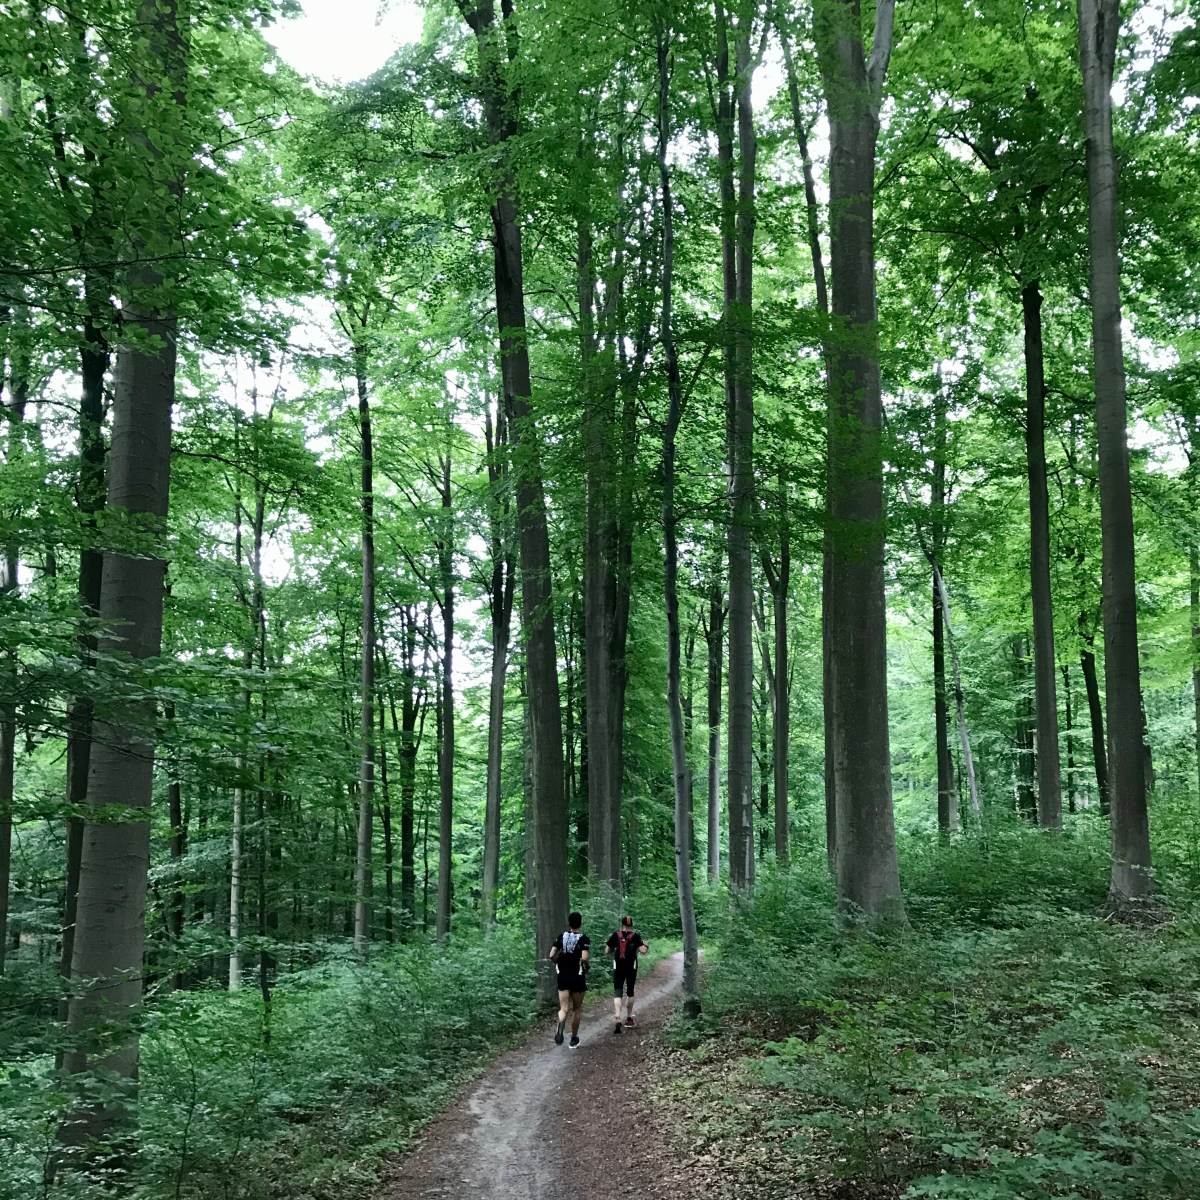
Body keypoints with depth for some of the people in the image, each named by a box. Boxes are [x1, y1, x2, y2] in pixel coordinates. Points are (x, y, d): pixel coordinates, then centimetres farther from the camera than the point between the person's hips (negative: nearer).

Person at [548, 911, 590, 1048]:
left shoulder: (561, 937, 2)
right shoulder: (584, 939, -9)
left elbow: (552, 956, -4)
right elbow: (584, 958, -22)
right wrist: (587, 966, -2)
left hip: (563, 977, 2)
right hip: (578, 978, -2)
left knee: (563, 1008, 1)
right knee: (576, 1009, 14)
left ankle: (560, 1027, -32)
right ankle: (574, 1040, 21)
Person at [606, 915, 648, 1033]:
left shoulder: (615, 936, 2)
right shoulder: (635, 936, -3)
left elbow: (608, 951, 8)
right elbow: (643, 951, -12)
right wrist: (646, 946, 9)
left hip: (618, 968, 0)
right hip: (631, 968, 0)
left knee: (617, 993, -4)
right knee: (630, 992, 18)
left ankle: (618, 1020, -22)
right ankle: (629, 1019, 27)